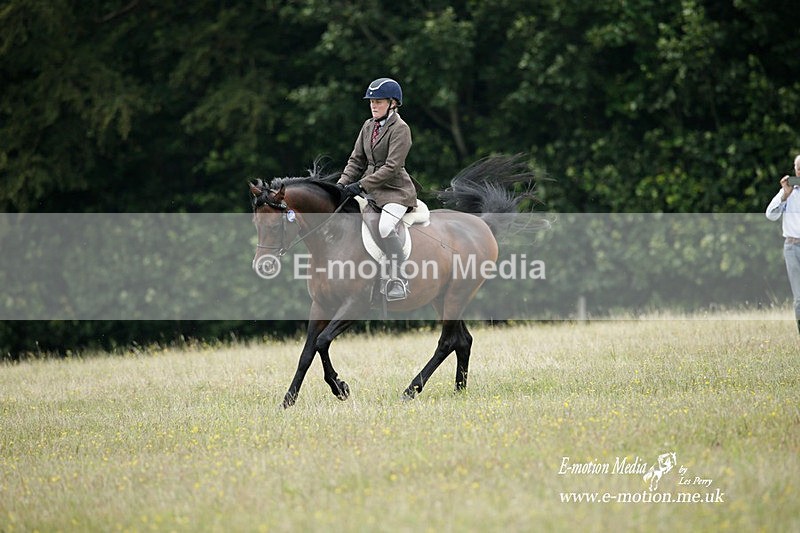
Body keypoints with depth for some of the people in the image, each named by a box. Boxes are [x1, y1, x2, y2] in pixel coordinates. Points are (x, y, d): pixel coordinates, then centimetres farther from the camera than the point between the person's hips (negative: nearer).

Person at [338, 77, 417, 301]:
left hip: (395, 190, -8)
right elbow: (357, 160, 14)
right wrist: (343, 183, -3)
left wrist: (361, 185, -23)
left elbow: (391, 167, -19)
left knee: (385, 227, -31)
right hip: (370, 188, 8)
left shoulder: (400, 129, -11)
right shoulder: (368, 126, 12)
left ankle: (398, 280, -21)